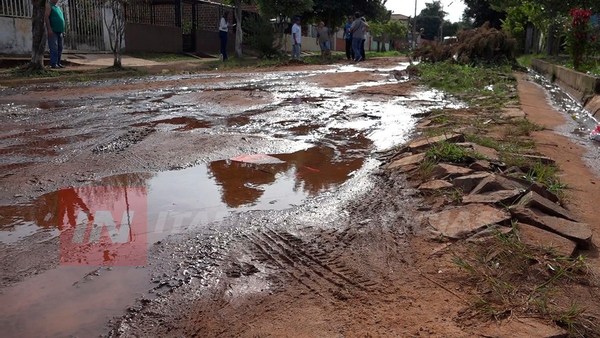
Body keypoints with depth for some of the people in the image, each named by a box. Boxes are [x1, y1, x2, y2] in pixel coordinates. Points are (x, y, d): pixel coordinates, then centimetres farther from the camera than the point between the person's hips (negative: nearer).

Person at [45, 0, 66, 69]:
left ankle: (58, 63, 11)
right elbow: (46, 17, -14)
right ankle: (53, 64, -12)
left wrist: (63, 31, 19)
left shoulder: (58, 7, 21)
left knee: (60, 48, 7)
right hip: (53, 32, -8)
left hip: (60, 32, 8)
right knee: (54, 48, -11)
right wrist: (49, 29, -22)